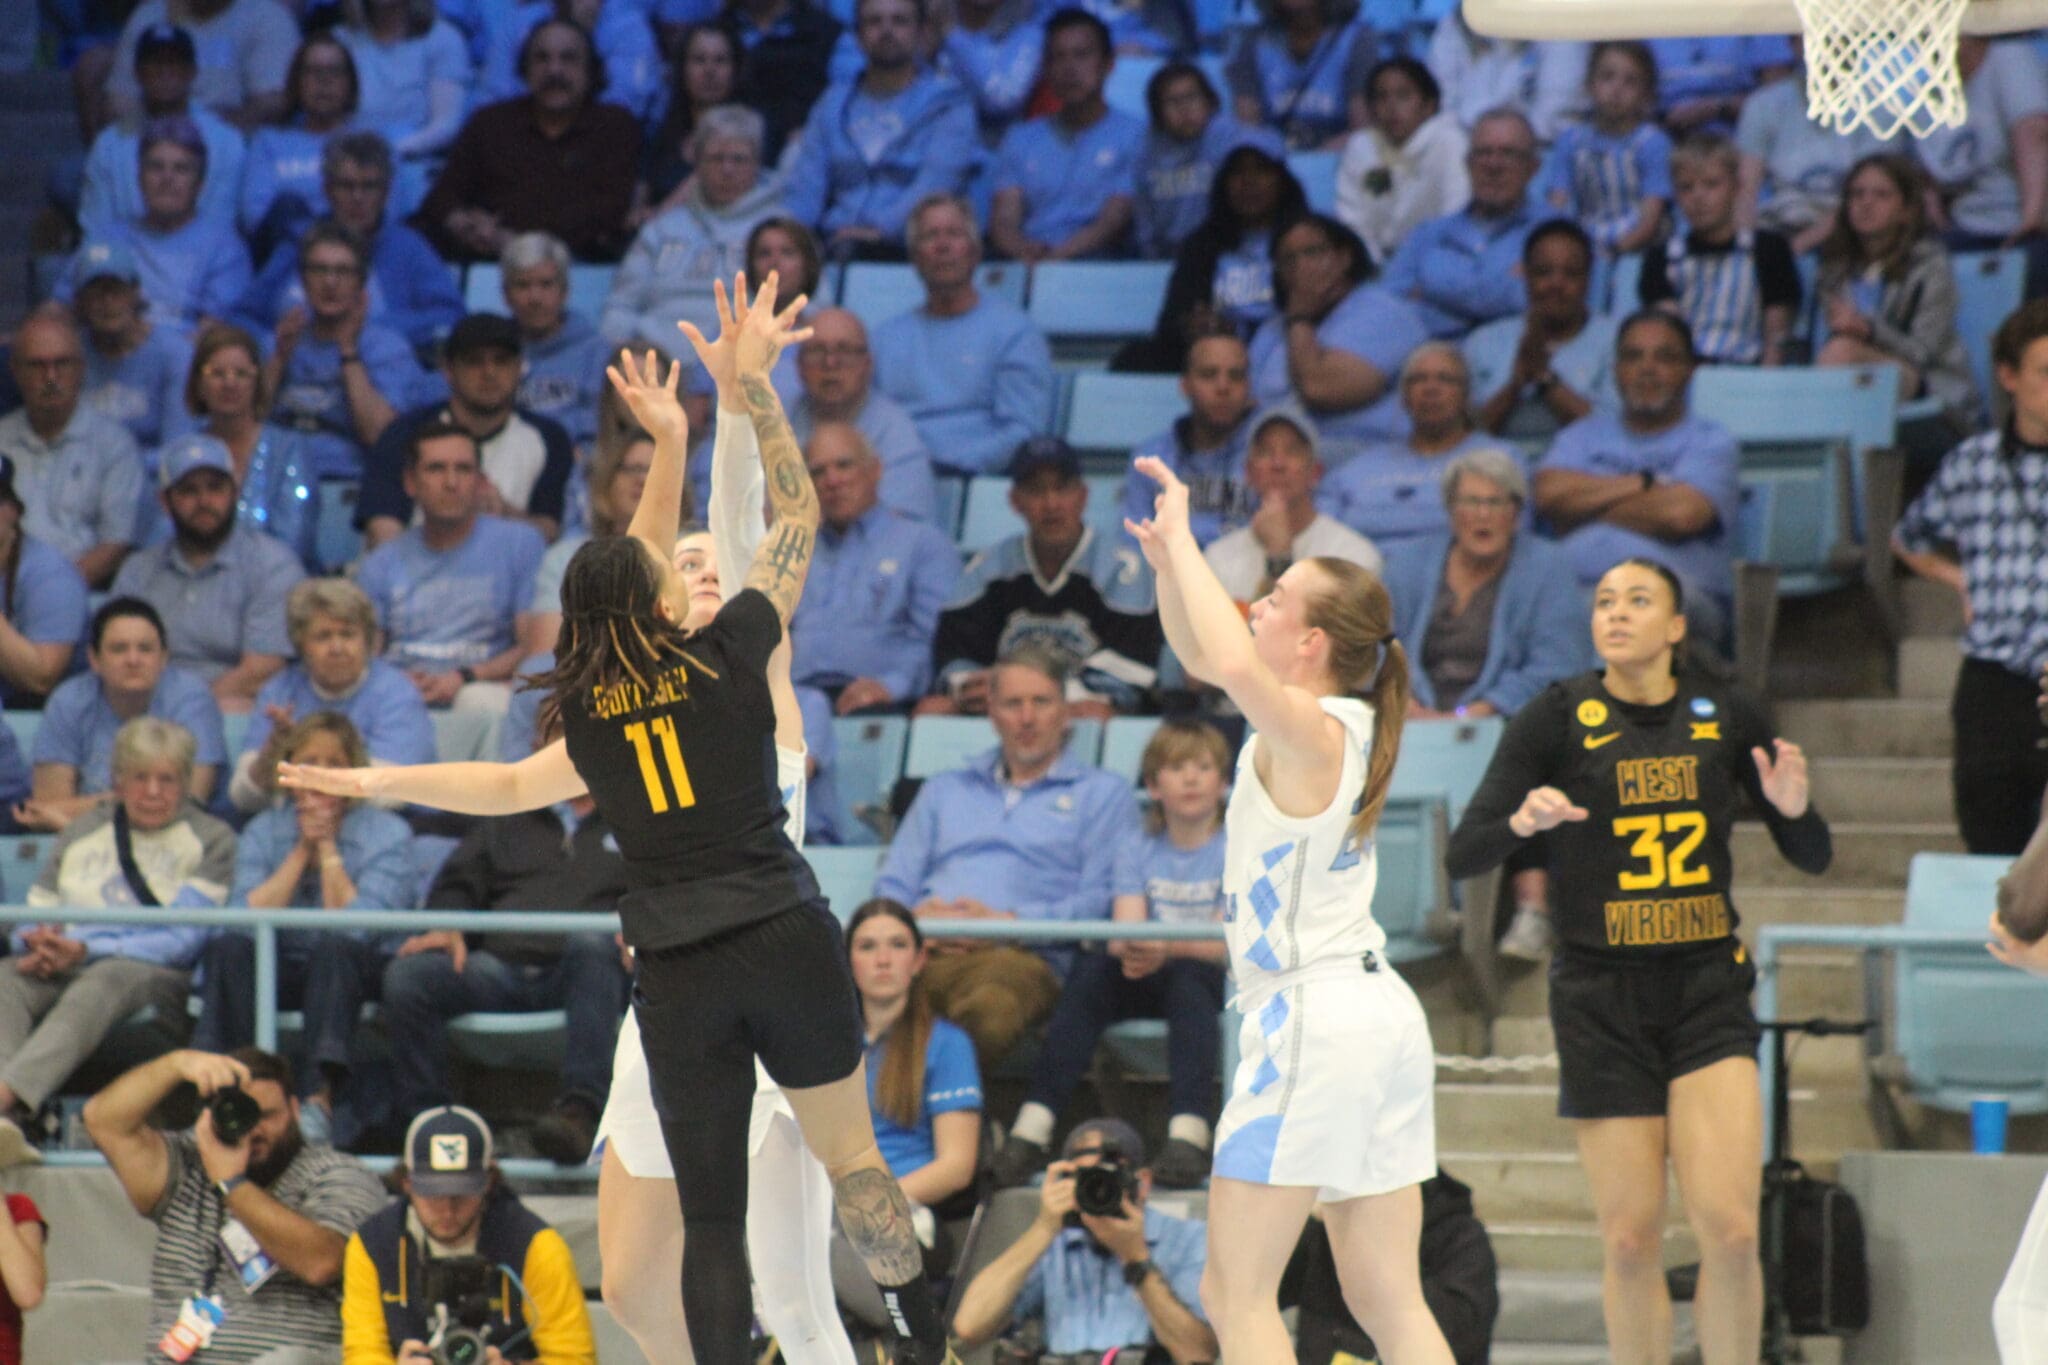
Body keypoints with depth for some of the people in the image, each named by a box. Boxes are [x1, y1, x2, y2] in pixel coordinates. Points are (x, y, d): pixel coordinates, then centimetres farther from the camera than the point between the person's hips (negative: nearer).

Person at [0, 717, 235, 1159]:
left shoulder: (212, 841, 12)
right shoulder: (82, 832, 26)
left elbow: (183, 940, -1)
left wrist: (85, 950, -13)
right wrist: (38, 942, -6)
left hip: (154, 974, -4)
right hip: (61, 966, 4)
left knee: (100, 984, -41)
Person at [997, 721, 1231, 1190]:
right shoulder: (1136, 847, 11)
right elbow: (1126, 932, -3)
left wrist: (1169, 949, -32)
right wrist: (1130, 951, -29)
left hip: (1214, 980, -3)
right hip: (1147, 982, 3)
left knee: (1185, 978, -36)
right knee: (1090, 969, -27)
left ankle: (1189, 1133, -52)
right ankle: (1034, 1127, -38)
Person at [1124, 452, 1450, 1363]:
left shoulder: (1310, 732, -14)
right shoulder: (1339, 726, 12)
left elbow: (1232, 665, -37)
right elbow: (1204, 659, 26)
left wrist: (1182, 540, -23)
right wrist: (1165, 560, 10)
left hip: (1314, 1019, -9)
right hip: (1379, 1015, 9)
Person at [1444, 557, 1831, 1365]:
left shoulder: (1727, 716, 5)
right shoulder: (1557, 718, -2)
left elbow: (1812, 858, 11)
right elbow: (1462, 857, -6)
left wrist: (1793, 808, -11)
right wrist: (1520, 820, -26)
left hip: (1710, 993, 1)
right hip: (1601, 999, -1)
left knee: (1729, 1228, -13)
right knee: (1631, 1239, 0)